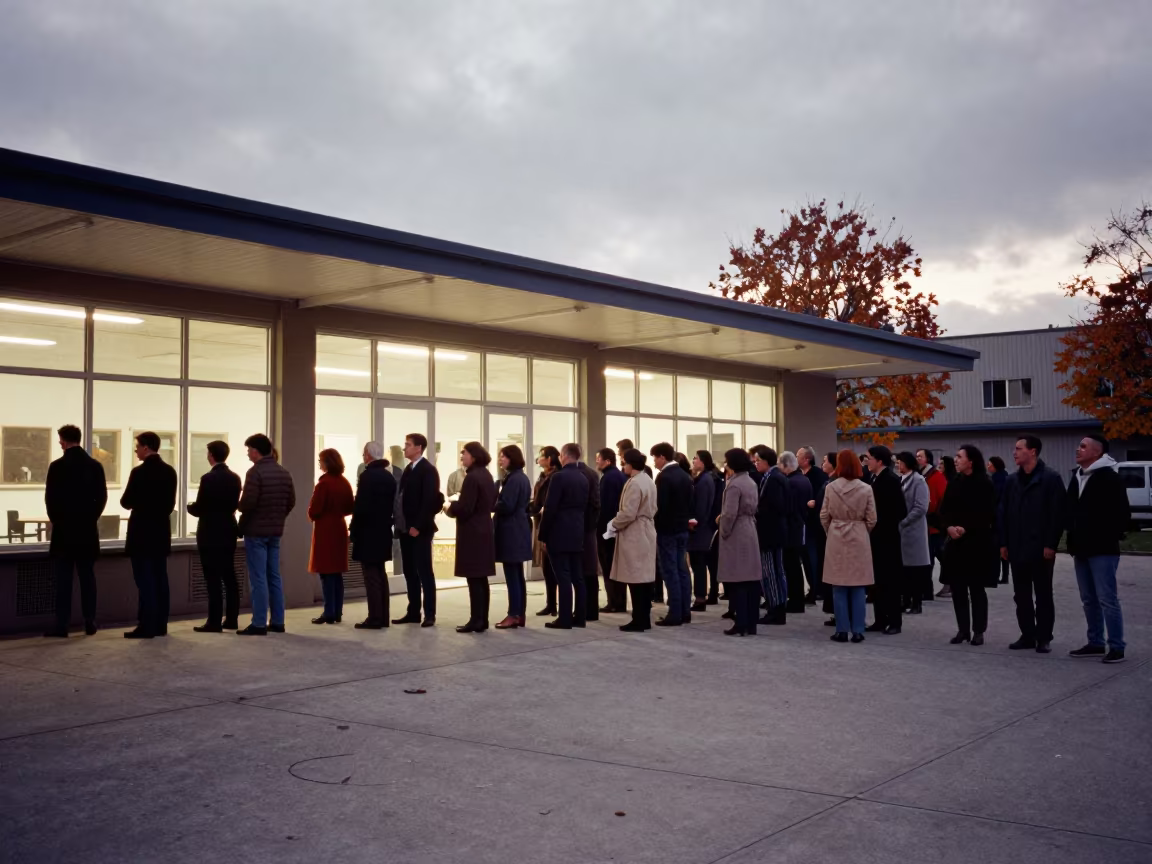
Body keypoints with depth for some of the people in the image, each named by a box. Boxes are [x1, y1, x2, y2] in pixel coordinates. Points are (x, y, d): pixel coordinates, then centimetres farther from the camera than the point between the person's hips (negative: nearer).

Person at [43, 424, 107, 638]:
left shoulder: (57, 466, -8)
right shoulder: (95, 466, 3)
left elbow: (50, 498, -7)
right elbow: (102, 497, 2)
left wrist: (56, 519, 8)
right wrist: (91, 517, 12)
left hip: (64, 528, -3)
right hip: (88, 528, 3)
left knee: (64, 578, -1)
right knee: (87, 577, 8)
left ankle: (62, 625, -2)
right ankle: (90, 623, 9)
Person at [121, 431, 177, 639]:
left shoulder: (139, 472, -15)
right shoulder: (169, 471, 6)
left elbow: (126, 502, -10)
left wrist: (136, 502, 11)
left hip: (142, 532, -7)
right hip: (162, 531, 7)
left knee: (144, 580, -5)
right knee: (160, 579, 9)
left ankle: (146, 626, -4)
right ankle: (160, 625, 12)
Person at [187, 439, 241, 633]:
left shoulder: (208, 478, -15)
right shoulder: (235, 478, 5)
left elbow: (199, 509, -13)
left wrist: (190, 507, 7)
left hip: (210, 534, -7)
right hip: (228, 532, 7)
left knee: (213, 580, -4)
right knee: (229, 577, 11)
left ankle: (214, 622, -3)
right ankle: (232, 619, 14)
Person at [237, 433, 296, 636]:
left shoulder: (255, 472, -15)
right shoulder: (284, 472, 8)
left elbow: (247, 503, -20)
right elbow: (291, 501, 9)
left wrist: (238, 507, 1)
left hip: (255, 531, -7)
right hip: (276, 531, 7)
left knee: (258, 578, -4)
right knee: (274, 576, 11)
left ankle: (259, 624, -3)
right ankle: (277, 622, 13)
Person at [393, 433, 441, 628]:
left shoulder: (428, 469, -10)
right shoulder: (408, 469, 15)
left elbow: (429, 500, -17)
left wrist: (417, 526, -20)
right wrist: (400, 523, 8)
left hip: (420, 529, -8)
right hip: (406, 528, 8)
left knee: (424, 572, -3)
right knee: (410, 572, 10)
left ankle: (429, 614, 1)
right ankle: (413, 612, 16)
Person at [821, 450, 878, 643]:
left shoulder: (830, 487, -7)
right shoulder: (866, 489, -6)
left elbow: (824, 516, -1)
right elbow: (871, 519, -2)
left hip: (836, 539, 0)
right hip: (859, 540, 0)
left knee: (839, 587, 4)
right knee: (858, 587, 5)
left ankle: (842, 630, 4)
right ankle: (857, 631, 4)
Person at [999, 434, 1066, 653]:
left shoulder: (1051, 479, -7)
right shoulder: (1012, 481, 11)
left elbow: (1058, 514, -11)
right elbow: (1003, 513, 12)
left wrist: (1051, 544, -16)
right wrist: (1004, 543, 6)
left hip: (1041, 549, -6)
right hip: (1017, 549, 6)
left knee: (1043, 595, 4)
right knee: (1021, 596, 10)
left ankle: (1044, 638, 11)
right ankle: (1027, 635, 18)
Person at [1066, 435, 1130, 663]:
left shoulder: (1109, 478, -10)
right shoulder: (1077, 478, 14)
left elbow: (1123, 513, -13)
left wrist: (1110, 538, -12)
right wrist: (1073, 539, 12)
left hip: (1102, 550, -8)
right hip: (1081, 550, 8)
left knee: (1107, 599, -7)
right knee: (1089, 600, 12)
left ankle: (1116, 647, -2)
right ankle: (1095, 643, 19)